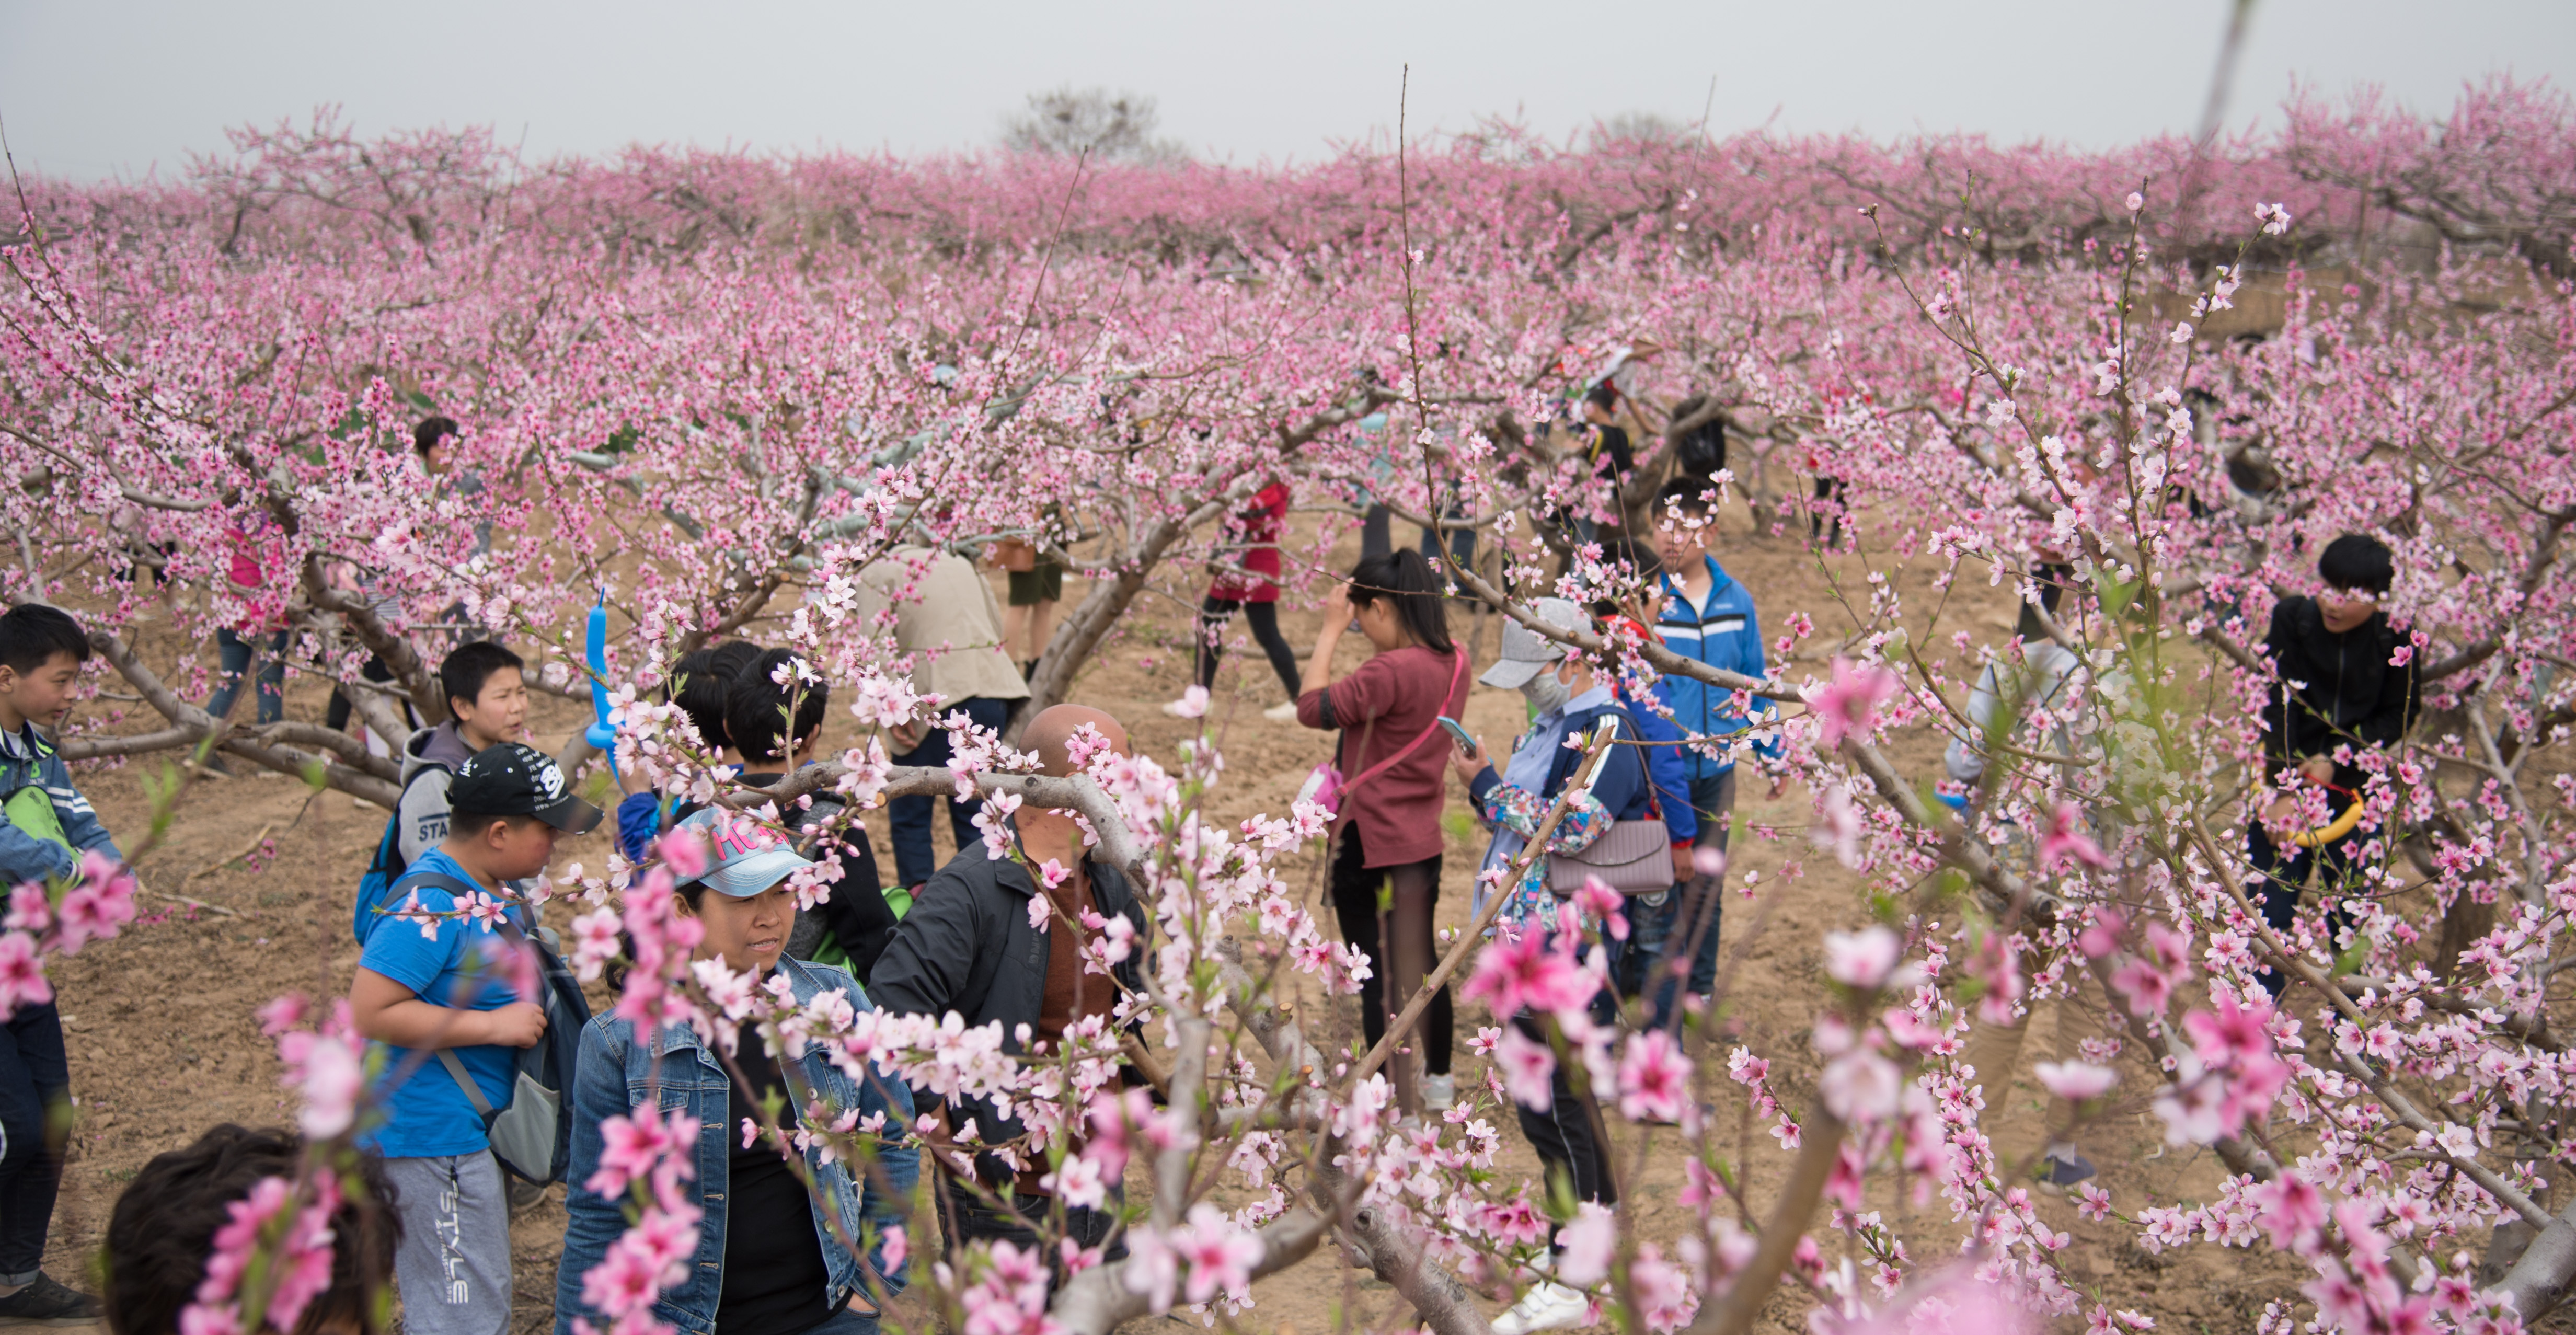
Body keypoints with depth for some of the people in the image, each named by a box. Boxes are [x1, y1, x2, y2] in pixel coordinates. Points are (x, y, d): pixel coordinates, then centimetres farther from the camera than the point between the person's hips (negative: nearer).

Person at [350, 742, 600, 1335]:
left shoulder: (491, 884, 8)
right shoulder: (430, 903, -23)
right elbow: (370, 1013, -28)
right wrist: (494, 1026, -24)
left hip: (472, 1129, 11)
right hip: (432, 1139, -11)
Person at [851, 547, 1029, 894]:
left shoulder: (877, 572, 4)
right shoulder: (960, 562, 23)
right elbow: (999, 631, 22)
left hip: (941, 697, -6)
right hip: (994, 692, 6)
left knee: (909, 815, 7)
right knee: (975, 811, 15)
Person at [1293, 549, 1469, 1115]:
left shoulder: (1390, 672, -26)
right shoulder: (1453, 662, 1)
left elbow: (1313, 708, -21)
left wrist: (1331, 631, -15)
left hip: (1371, 844, -9)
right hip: (1423, 840, 9)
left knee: (1378, 977, 4)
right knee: (1422, 965, 23)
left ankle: (1397, 1100, 12)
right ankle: (1437, 1081, 37)